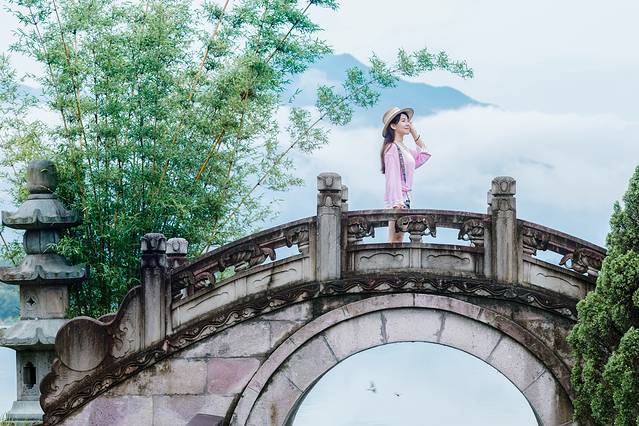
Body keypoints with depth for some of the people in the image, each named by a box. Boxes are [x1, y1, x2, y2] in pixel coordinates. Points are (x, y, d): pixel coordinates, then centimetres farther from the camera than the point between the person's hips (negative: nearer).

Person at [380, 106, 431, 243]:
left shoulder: (403, 149, 18)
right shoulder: (392, 148, -8)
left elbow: (424, 154, 32)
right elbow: (392, 177, -15)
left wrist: (413, 131, 23)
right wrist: (397, 202, -22)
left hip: (404, 197, 9)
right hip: (397, 197, -9)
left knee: (397, 241, 3)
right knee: (395, 240, -14)